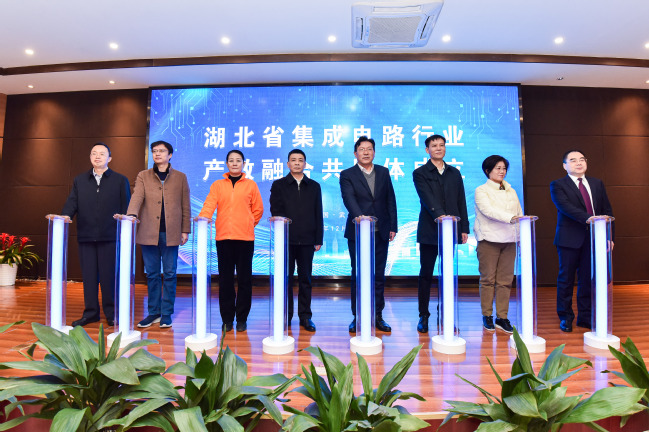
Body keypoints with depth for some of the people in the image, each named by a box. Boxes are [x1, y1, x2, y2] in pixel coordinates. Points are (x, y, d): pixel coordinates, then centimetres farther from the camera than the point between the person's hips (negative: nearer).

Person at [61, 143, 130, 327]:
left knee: (109, 275, 1)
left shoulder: (120, 180, 6)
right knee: (89, 275, 8)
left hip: (110, 236, -3)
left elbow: (126, 209, 2)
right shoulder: (79, 180, 16)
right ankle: (90, 312, 20)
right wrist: (64, 218, -11)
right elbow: (71, 204, 8)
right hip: (86, 236, 3)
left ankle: (112, 313, 13)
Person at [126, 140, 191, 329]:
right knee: (152, 274, 8)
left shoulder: (180, 177, 9)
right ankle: (153, 313, 20)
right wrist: (131, 216, -23)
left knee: (169, 274, 3)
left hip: (171, 233, -1)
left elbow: (185, 206, 7)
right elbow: (136, 198, -5)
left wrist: (185, 230, 2)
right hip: (148, 233, 1)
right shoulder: (143, 176, 11)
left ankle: (166, 314, 14)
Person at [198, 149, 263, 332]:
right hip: (223, 237, 1)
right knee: (225, 279, 5)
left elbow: (258, 209, 12)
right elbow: (209, 205, -1)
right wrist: (202, 220, -18)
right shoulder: (217, 185, 10)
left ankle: (242, 318, 14)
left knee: (244, 278, 3)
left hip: (245, 238, -1)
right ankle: (227, 319, 16)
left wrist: (248, 225, 6)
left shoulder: (251, 185, 8)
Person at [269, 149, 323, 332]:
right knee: (286, 279, 5)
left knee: (305, 279, 6)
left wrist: (318, 239, 4)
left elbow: (318, 215, 10)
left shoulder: (314, 186, 13)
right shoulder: (278, 185, 8)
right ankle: (286, 316, 16)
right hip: (286, 239, -1)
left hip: (307, 240, 1)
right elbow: (275, 211, 0)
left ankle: (305, 316, 16)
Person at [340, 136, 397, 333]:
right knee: (358, 275, 5)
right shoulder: (347, 175, 0)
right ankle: (357, 317, 15)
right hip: (358, 232, -3)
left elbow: (390, 200, 10)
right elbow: (349, 199, -16)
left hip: (381, 232, 3)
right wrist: (360, 216, -34)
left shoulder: (384, 172, 11)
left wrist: (393, 226, 4)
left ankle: (377, 316, 19)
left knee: (379, 275, 8)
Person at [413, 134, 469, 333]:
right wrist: (440, 215, -29)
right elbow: (427, 199, -13)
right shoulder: (420, 173, 2)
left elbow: (461, 201, 13)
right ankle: (423, 316, 13)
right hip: (429, 231, -3)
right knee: (426, 274, 3)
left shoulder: (455, 173, 15)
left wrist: (464, 228, 7)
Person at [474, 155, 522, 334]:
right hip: (489, 240, -4)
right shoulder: (481, 190, 1)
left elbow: (519, 215, 16)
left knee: (505, 280, 3)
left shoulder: (511, 192, 17)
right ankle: (487, 316, 11)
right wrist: (510, 217, -29)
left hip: (509, 241, 4)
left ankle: (502, 317, 11)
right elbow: (489, 211, -16)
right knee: (488, 279, 0)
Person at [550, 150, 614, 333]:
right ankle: (565, 317, 17)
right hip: (570, 240, -4)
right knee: (566, 279, 5)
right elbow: (566, 206, -17)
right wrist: (588, 219, -31)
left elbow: (607, 210, 12)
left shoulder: (597, 184, 14)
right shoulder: (557, 185, -1)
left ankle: (585, 317, 22)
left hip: (593, 238, 4)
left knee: (588, 279, 9)